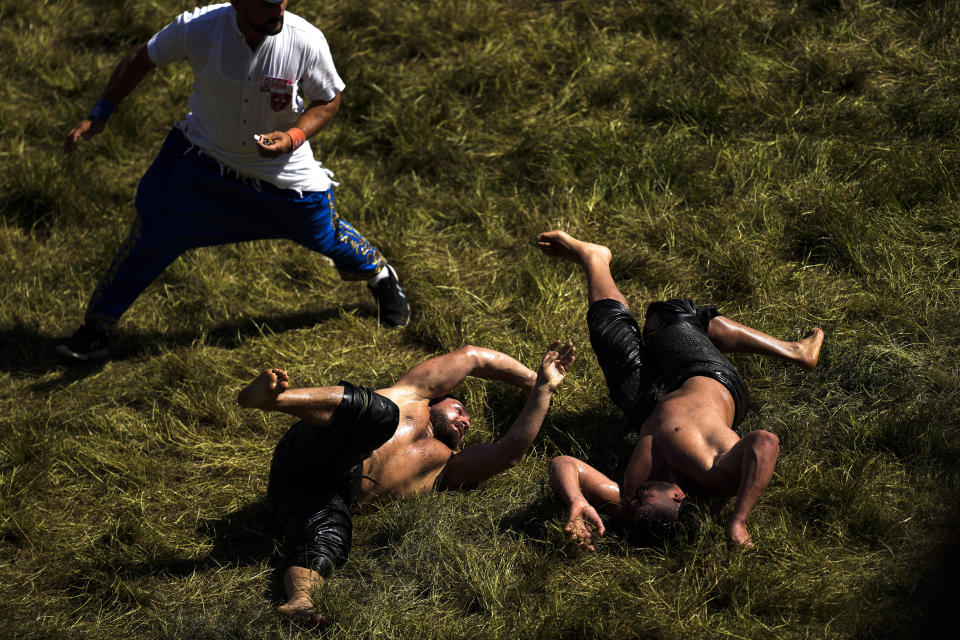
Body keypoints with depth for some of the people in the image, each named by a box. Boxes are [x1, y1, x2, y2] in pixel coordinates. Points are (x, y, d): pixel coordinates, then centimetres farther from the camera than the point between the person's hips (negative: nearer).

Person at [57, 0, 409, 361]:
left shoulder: (306, 41, -27)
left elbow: (328, 100, -9)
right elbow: (142, 59, -7)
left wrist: (293, 138, -27)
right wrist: (99, 115, -9)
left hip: (285, 169, 0)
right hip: (201, 156, 0)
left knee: (326, 235, 14)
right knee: (153, 231, -6)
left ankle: (381, 277, 48)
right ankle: (98, 325, 13)